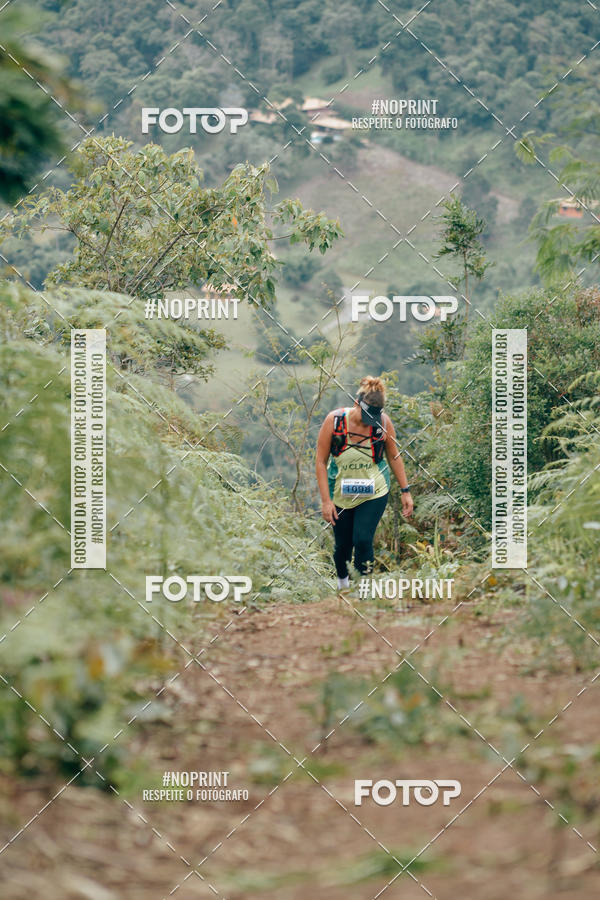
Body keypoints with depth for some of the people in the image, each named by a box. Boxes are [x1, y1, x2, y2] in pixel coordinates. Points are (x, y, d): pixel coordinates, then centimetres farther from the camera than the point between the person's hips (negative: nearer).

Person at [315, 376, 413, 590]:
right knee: (343, 544, 10)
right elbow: (321, 462, -10)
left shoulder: (383, 422, -13)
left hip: (374, 493, 0)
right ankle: (342, 579, 42)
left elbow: (394, 457, 3)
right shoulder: (334, 420, -17)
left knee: (363, 540, -15)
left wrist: (405, 491, 5)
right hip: (340, 494, 0)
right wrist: (326, 500, -12)